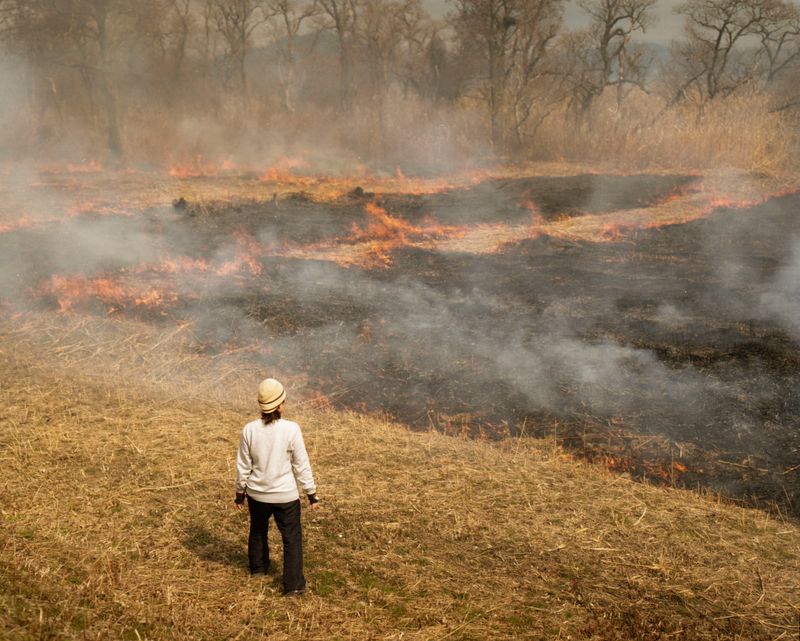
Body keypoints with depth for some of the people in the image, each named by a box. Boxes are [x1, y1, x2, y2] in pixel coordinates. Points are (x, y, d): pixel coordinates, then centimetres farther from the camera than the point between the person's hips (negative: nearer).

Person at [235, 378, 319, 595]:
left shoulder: (250, 430, -12)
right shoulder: (291, 429, -19)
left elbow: (243, 466, -3)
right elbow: (301, 465, -12)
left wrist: (240, 492, 12)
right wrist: (311, 493, 0)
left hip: (257, 494, 3)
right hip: (286, 495, -3)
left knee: (257, 531, 28)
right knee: (292, 537, 10)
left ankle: (258, 567, 49)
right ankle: (294, 584, 10)